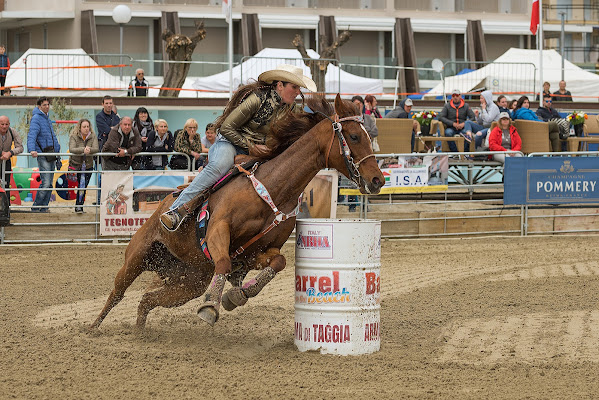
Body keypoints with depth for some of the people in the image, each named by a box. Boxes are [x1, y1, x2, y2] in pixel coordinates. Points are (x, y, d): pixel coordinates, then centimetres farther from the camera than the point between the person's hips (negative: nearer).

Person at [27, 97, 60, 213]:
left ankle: (43, 207, 13)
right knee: (45, 183, -13)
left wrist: (57, 149, 23)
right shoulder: (36, 119, -8)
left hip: (52, 153, 9)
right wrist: (32, 149, -38)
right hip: (43, 154, -9)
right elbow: (31, 135, -23)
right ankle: (36, 207, -5)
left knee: (49, 183, 7)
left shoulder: (47, 119, 20)